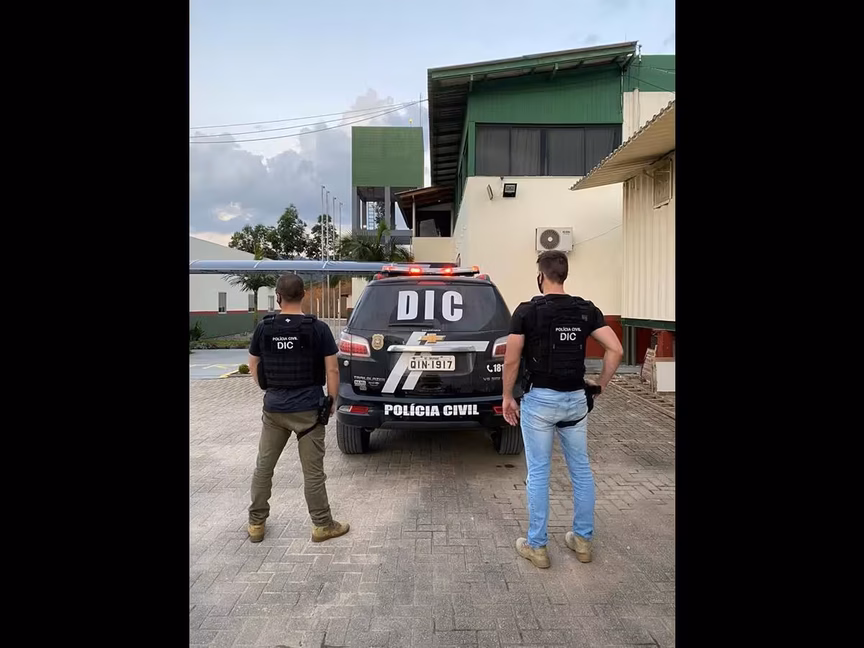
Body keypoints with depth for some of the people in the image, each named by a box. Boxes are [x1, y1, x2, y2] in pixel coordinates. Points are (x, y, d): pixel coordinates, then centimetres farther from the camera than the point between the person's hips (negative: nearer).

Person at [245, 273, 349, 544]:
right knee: (313, 471, 6)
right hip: (308, 409, -3)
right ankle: (322, 525, 18)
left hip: (273, 408, 3)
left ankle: (256, 523, 28)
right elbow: (332, 370, -8)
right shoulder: (318, 328, -10)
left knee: (263, 467, 17)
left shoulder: (263, 328, -1)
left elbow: (253, 366, 11)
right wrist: (332, 400, 6)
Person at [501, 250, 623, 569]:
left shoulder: (527, 311, -9)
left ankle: (536, 546, 15)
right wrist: (600, 384, 6)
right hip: (575, 399, 4)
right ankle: (582, 539, 27)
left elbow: (511, 361, -9)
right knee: (581, 469, 16)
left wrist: (507, 397, 3)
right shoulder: (587, 310, 1)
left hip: (539, 399, -4)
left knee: (538, 473, 5)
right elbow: (615, 349, -5)